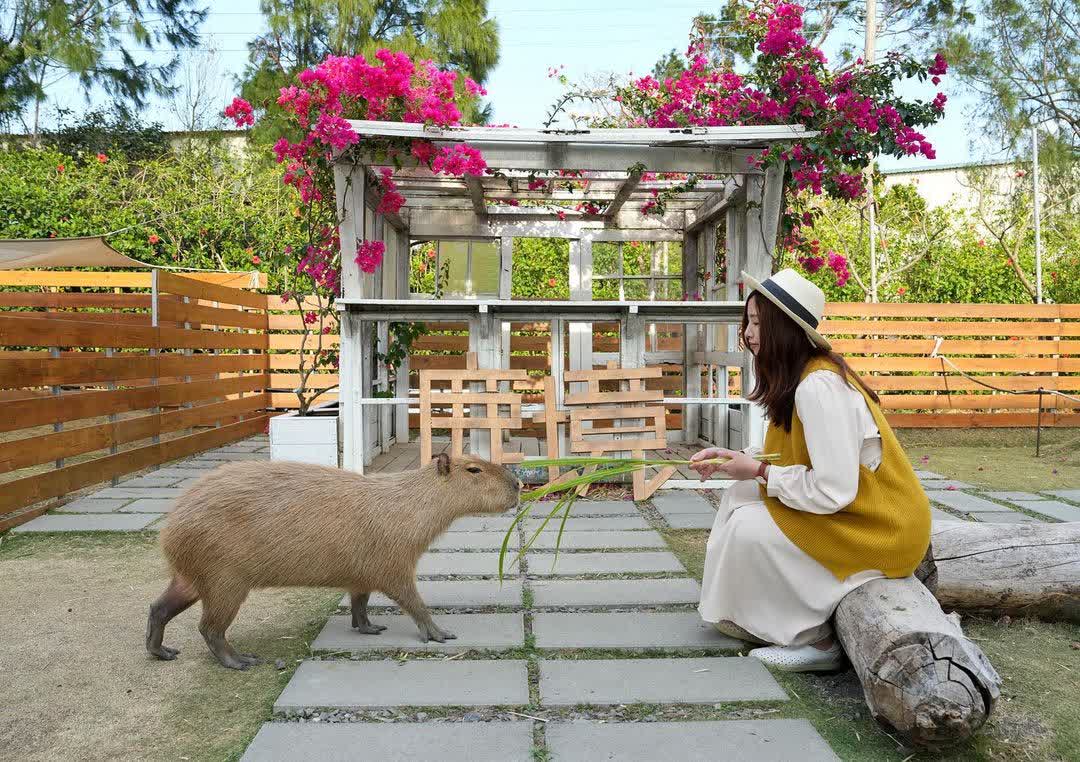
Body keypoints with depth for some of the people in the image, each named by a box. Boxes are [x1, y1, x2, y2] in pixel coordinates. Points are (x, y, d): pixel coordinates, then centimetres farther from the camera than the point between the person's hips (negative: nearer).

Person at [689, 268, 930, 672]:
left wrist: (760, 472, -17)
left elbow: (832, 491, -29)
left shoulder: (818, 387, -27)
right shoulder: (797, 378, 3)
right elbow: (791, 456, 11)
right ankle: (746, 614, 15)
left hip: (881, 529, -10)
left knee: (749, 528, -18)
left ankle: (815, 641, -1)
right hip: (853, 508, 10)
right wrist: (734, 458, 0)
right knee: (741, 494, 8)